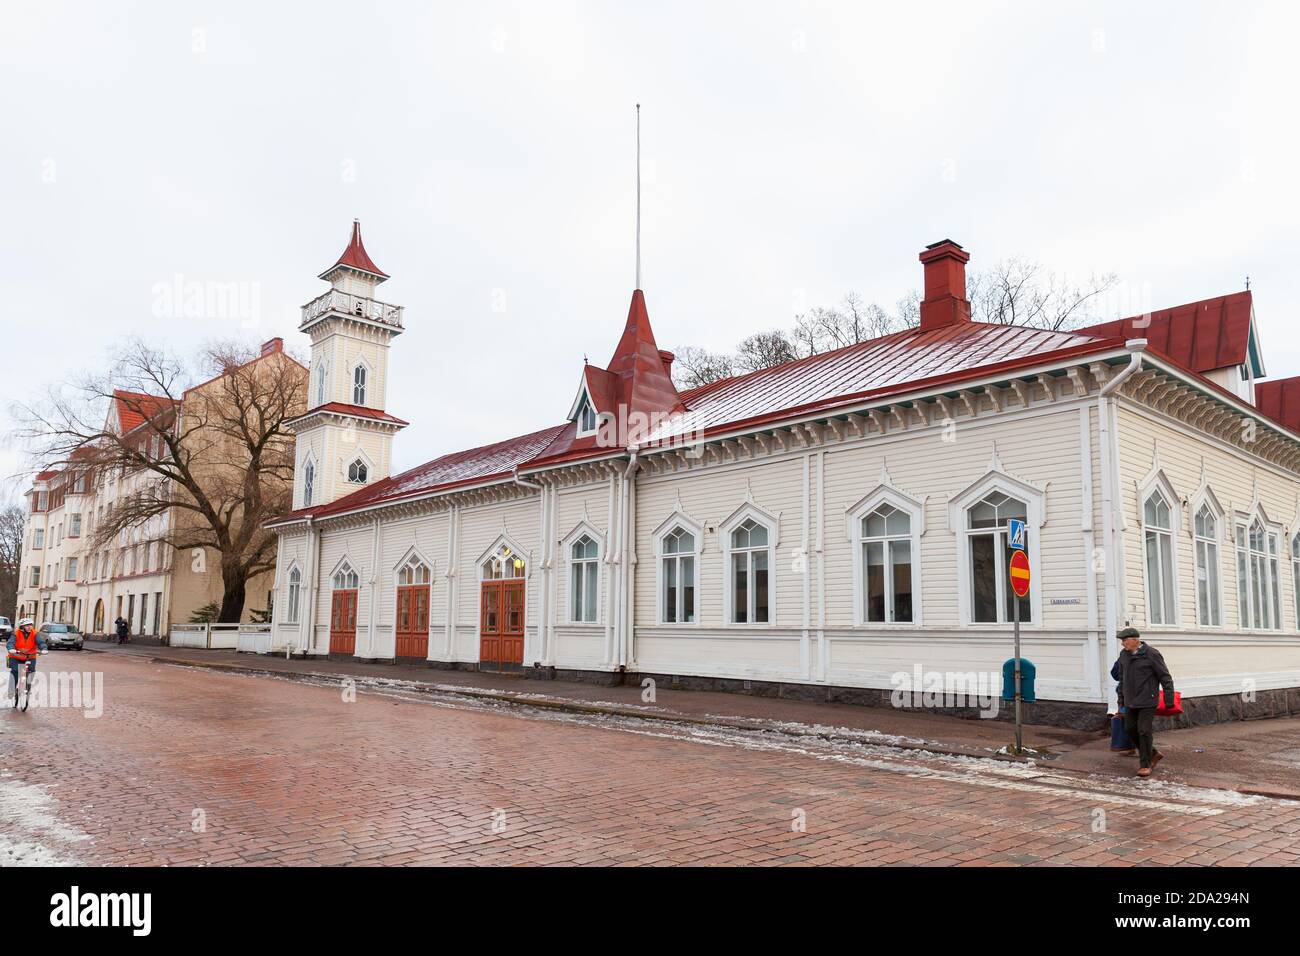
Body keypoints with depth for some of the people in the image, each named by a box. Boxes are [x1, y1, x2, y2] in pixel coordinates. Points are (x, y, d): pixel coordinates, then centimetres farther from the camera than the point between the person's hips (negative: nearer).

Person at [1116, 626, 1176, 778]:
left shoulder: (1151, 654, -14)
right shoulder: (1124, 654, 4)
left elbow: (1165, 677, -10)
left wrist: (1169, 699, -11)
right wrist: (1121, 696, 18)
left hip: (1148, 701, -7)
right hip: (1131, 701, 7)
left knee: (1144, 731, -7)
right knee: (1130, 729, 8)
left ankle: (1145, 765, 5)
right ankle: (1154, 754, 26)